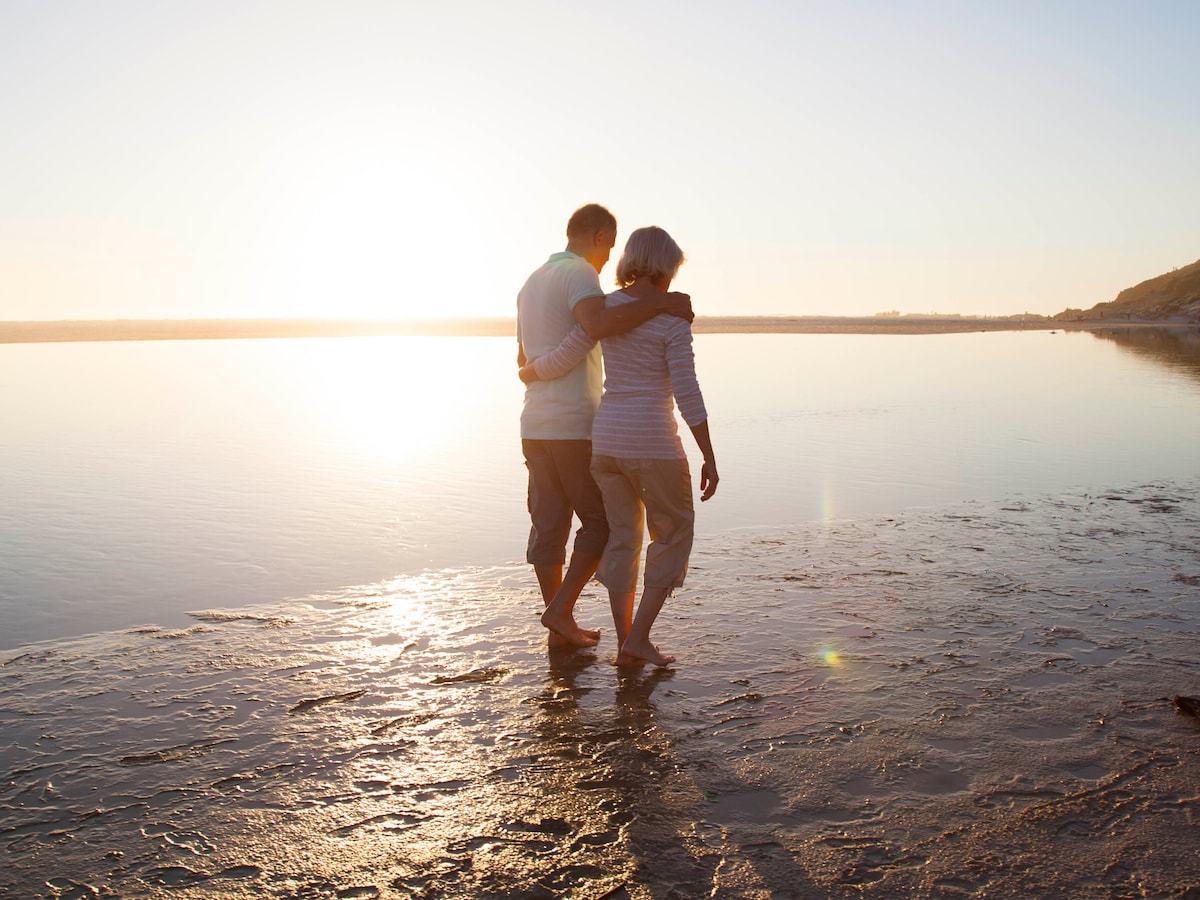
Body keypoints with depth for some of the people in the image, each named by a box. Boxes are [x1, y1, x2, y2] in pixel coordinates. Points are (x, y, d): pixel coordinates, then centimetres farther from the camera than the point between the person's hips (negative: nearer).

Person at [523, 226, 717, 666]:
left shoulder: (605, 306, 4)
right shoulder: (672, 317, -9)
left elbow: (561, 359, 3)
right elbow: (687, 394, -14)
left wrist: (529, 372, 27)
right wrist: (709, 459, -8)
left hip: (606, 437, 6)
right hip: (652, 442, -6)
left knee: (622, 537, 16)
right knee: (673, 535, 12)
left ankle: (626, 644, 19)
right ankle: (639, 637, 7)